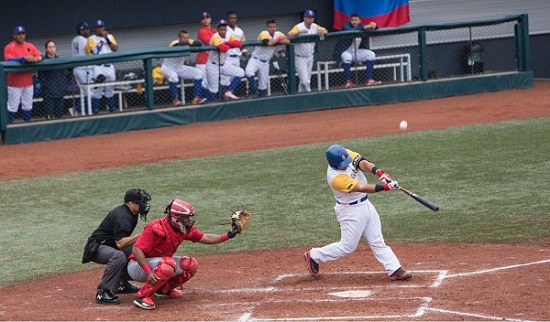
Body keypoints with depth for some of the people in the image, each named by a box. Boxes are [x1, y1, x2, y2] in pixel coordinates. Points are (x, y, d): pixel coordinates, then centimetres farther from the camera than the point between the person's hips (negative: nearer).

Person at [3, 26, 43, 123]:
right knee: (12, 108, -4)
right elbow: (9, 60, -22)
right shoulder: (9, 48, -6)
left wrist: (37, 58, -22)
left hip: (28, 82, 5)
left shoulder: (30, 46, 10)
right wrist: (24, 58, -33)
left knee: (28, 107, 11)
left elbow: (40, 56, 3)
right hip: (15, 83, -5)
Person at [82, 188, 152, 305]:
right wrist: (141, 235, -28)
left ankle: (122, 283, 16)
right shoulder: (122, 217, -24)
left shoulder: (130, 214, 8)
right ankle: (103, 292, -32)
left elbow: (123, 239, 16)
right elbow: (120, 243, -32)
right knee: (119, 256, -37)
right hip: (96, 248, -10)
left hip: (110, 246, 10)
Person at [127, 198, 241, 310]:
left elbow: (206, 238, 4)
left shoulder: (184, 229, -2)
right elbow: (137, 250, -31)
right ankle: (142, 296, -25)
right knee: (168, 265, -36)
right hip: (138, 266, -8)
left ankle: (163, 289, 11)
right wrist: (148, 272, -40)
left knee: (191, 264, -3)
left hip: (160, 261, 8)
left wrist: (228, 235, -7)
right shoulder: (157, 229, -27)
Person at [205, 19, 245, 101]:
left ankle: (228, 92, -2)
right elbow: (224, 48, -37)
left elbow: (239, 44, -14)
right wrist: (230, 45, -15)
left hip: (223, 65, 7)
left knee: (240, 72, 0)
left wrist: (227, 43, -24)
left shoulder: (229, 36, 2)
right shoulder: (216, 37, -20)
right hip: (213, 66, -7)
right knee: (213, 89, -6)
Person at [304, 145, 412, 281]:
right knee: (347, 247, 4)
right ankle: (313, 256, 20)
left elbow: (362, 163, -20)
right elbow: (362, 188, -34)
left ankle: (394, 270, 8)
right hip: (351, 210, -8)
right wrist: (385, 187, -41)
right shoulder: (335, 178, -30)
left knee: (377, 242, 8)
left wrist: (380, 173, -39)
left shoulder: (346, 154, -9)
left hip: (365, 204, 8)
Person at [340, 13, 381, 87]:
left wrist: (374, 26, -24)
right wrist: (364, 27, -46)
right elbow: (350, 30, -38)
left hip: (356, 52, 7)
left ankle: (369, 80, -10)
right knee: (347, 57, -38)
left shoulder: (361, 26, 3)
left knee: (371, 54, -6)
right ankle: (348, 81, -34)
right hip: (345, 51, -7)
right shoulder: (345, 26, -15)